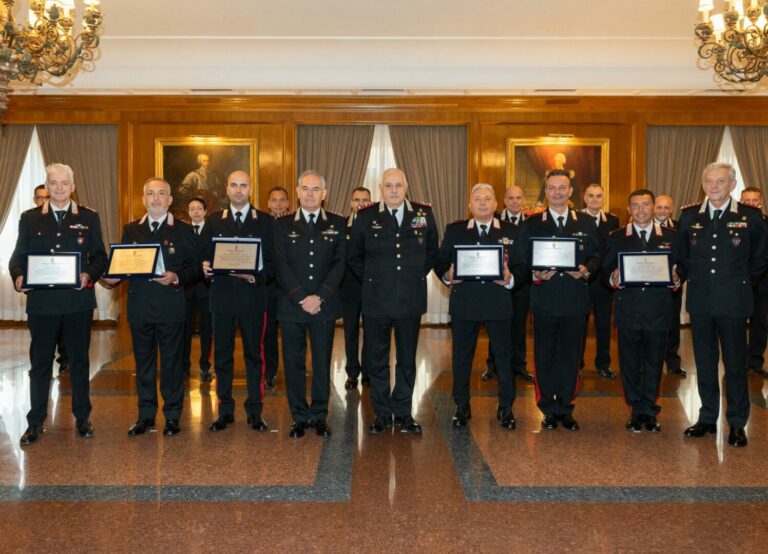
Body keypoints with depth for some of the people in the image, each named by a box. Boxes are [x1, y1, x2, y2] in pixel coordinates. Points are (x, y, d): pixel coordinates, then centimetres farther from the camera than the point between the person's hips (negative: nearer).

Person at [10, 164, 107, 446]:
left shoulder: (89, 218, 6)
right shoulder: (30, 218, 7)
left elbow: (99, 256, 4)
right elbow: (18, 256, 6)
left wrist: (89, 275, -15)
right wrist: (18, 277, -14)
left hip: (78, 301, 0)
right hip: (42, 301, 1)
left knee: (79, 361, 9)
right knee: (40, 363, 8)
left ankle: (82, 417, 21)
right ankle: (35, 422, 19)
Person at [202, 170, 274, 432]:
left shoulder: (266, 221, 4)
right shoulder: (214, 221, 10)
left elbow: (273, 261, 0)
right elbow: (206, 256, 9)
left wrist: (256, 277, -17)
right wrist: (206, 268, -13)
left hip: (253, 296, -2)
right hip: (222, 295, 2)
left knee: (254, 354, 5)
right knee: (222, 355, 7)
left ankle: (255, 411, 15)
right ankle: (225, 411, 18)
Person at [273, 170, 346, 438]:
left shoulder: (337, 223, 7)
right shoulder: (283, 224, 6)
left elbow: (340, 263, 0)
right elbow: (280, 265, -1)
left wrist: (319, 297, -11)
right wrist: (301, 298, -11)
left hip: (324, 305, 0)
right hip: (291, 305, 0)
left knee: (322, 362, 6)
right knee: (293, 362, 4)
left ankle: (319, 416, 18)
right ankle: (299, 417, 16)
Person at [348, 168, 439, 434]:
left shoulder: (424, 214, 3)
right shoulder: (365, 217, 0)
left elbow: (432, 252, 15)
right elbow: (354, 257, 10)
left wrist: (418, 275, 7)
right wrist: (371, 280, 4)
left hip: (411, 301, 1)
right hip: (376, 301, -1)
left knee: (407, 360, 10)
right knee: (376, 359, 6)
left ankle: (403, 412, 24)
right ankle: (382, 413, 20)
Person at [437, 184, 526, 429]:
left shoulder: (512, 231, 8)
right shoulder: (454, 230, 8)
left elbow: (521, 266, 4)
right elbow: (441, 262, 5)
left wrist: (510, 278, -16)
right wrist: (447, 275, -15)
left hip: (499, 302, 0)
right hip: (464, 302, 0)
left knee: (504, 355, 6)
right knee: (461, 355, 7)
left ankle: (506, 407, 20)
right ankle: (462, 406, 21)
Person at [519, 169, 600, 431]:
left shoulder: (586, 223, 10)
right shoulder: (532, 223, 6)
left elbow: (595, 256, 9)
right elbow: (523, 259, 4)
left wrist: (586, 269, -11)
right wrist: (535, 274, -14)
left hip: (575, 300, 1)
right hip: (544, 299, -1)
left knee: (570, 355, 7)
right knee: (544, 355, 4)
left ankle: (565, 408, 19)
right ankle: (548, 409, 16)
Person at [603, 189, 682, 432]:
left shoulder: (670, 237, 10)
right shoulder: (616, 238, 8)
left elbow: (679, 269, 8)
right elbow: (606, 271, 5)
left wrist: (676, 280, -13)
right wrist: (613, 279, -16)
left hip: (658, 310, 0)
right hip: (628, 310, 0)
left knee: (654, 362, 7)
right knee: (630, 362, 5)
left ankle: (649, 410, 19)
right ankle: (636, 411, 18)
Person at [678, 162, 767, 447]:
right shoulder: (689, 215, 4)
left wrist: (742, 281, 4)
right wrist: (696, 277, 10)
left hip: (733, 301, -2)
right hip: (700, 300, 3)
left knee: (735, 363, 4)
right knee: (704, 362, 11)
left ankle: (737, 424, 16)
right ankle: (707, 418, 23)